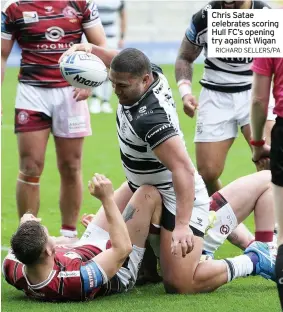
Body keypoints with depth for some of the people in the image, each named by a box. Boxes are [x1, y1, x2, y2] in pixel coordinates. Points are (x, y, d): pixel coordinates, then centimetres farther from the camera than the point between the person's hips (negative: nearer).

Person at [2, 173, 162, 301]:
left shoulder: (13, 269, -33)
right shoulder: (76, 280, -49)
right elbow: (123, 248, -40)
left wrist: (24, 227, 9)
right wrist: (107, 198, -40)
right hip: (120, 274, -7)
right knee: (149, 194, -2)